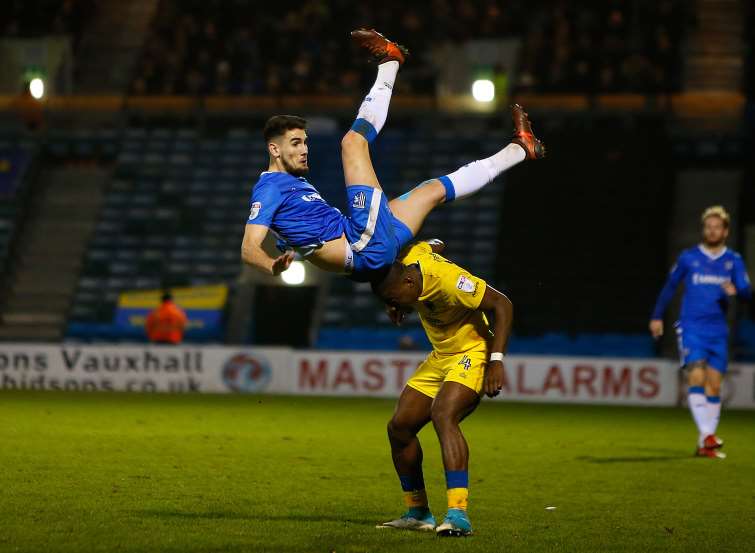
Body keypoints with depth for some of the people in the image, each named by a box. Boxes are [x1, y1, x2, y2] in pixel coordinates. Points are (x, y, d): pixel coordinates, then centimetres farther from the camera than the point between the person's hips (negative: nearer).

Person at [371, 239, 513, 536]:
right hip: (440, 357, 9)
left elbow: (502, 304, -24)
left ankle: (458, 514, -38)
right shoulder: (412, 256, -9)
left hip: (471, 355, -9)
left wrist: (497, 360, -27)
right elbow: (433, 245, 16)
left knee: (442, 415, -32)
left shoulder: (449, 280, -30)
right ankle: (417, 513, 16)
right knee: (399, 426, 3)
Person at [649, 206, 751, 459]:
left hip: (718, 332, 2)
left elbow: (747, 291, -2)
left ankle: (706, 444, 9)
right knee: (696, 377, -18)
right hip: (691, 329, -2)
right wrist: (657, 317, 11)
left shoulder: (733, 260, 6)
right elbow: (670, 286, 12)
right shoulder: (688, 257, 2)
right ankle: (706, 435, -24)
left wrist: (736, 291, -24)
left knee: (713, 385, 3)